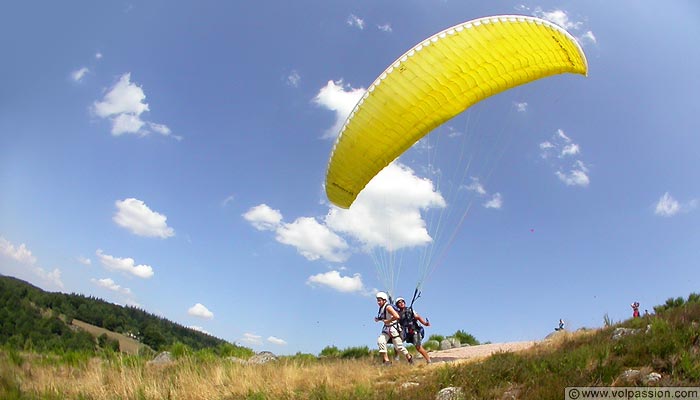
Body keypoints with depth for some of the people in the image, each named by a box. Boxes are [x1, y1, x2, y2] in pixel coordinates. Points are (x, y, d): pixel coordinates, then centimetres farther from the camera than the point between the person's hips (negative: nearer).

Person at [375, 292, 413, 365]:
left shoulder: (388, 307, -20)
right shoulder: (381, 308, 6)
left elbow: (397, 316, -31)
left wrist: (387, 321, -22)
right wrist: (378, 319, 3)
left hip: (394, 328, -8)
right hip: (386, 328, 8)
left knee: (398, 346, 1)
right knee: (380, 341, -12)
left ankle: (409, 357, 27)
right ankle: (386, 361, -7)